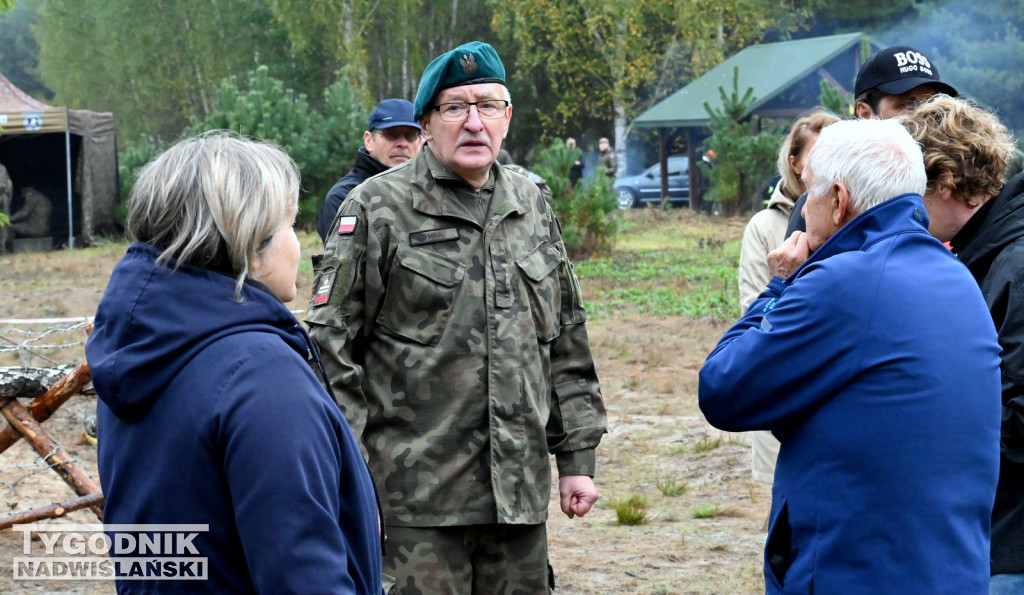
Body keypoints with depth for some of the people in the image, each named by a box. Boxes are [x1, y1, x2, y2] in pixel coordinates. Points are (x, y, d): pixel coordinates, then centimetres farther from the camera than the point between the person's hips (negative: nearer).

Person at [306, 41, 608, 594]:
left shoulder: (531, 205, 13)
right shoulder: (379, 209, -4)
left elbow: (567, 342, 18)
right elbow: (331, 347, -5)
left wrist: (578, 456, 14)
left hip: (520, 486, 5)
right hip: (418, 491, -5)